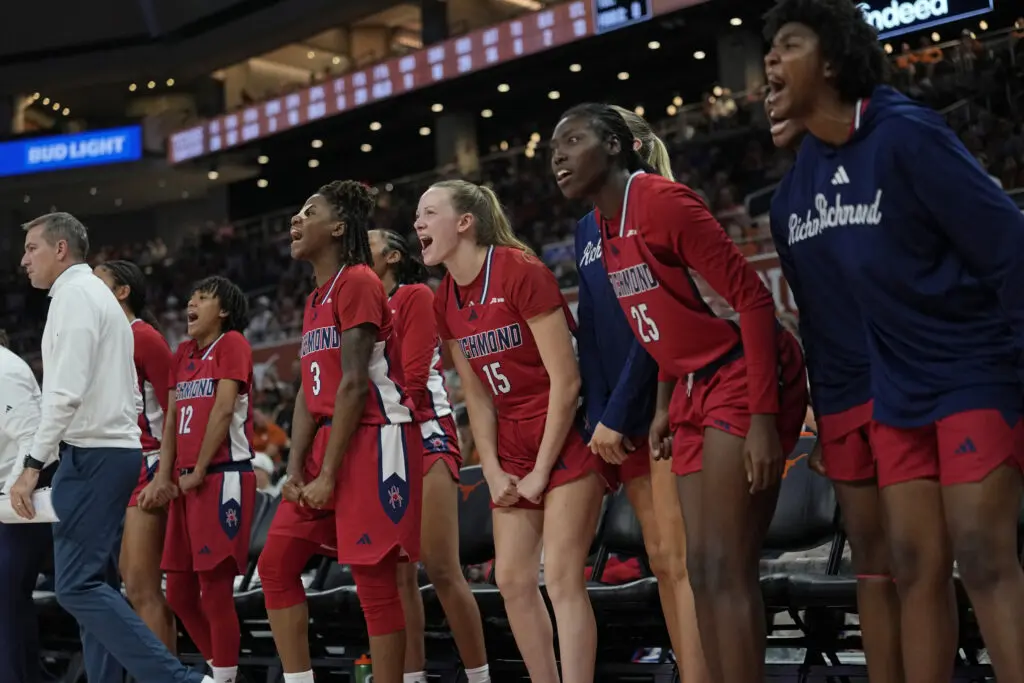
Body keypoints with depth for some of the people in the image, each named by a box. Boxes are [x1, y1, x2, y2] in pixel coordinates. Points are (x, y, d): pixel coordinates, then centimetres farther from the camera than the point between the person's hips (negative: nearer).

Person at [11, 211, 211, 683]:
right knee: (93, 581, 11)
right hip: (118, 447, 10)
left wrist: (32, 465, -20)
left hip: (91, 454, -10)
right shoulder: (101, 295, 21)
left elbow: (66, 392, -20)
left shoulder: (74, 294, -9)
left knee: (77, 585, -13)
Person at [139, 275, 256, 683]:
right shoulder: (183, 353, 19)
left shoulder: (232, 344, -3)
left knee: (215, 590, -9)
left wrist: (199, 472, -11)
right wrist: (163, 477, 2)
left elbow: (223, 410, -11)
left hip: (223, 478, -8)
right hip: (186, 482, 8)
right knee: (179, 592, 10)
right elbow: (172, 419, 13)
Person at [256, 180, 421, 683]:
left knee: (374, 578, -8)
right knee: (276, 564, 7)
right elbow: (309, 392, 13)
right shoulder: (317, 298, 18)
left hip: (372, 442, -10)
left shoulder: (358, 282, -10)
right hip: (328, 441, 10)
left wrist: (328, 474, -18)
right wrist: (296, 469, 3)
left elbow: (354, 384, -16)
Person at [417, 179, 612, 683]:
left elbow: (565, 380, -17)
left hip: (567, 436, -7)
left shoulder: (519, 271, -17)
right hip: (513, 447, 7)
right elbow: (477, 397, 10)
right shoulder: (446, 301, 5)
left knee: (561, 577, -13)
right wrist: (492, 470, -1)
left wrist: (541, 470, -14)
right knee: (512, 579, 4)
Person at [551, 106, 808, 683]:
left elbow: (752, 298, -18)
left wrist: (763, 417, -23)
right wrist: (664, 405, 17)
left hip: (744, 381, -9)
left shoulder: (661, 200, -16)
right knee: (703, 570, 8)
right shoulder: (605, 226, 10)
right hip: (697, 393, 9)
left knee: (725, 571, -13)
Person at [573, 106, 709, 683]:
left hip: (665, 393, -8)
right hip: (623, 412, 8)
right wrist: (598, 415, 2)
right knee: (661, 559, 8)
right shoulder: (588, 229, 16)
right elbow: (590, 330, 13)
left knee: (681, 555, -10)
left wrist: (617, 412, -15)